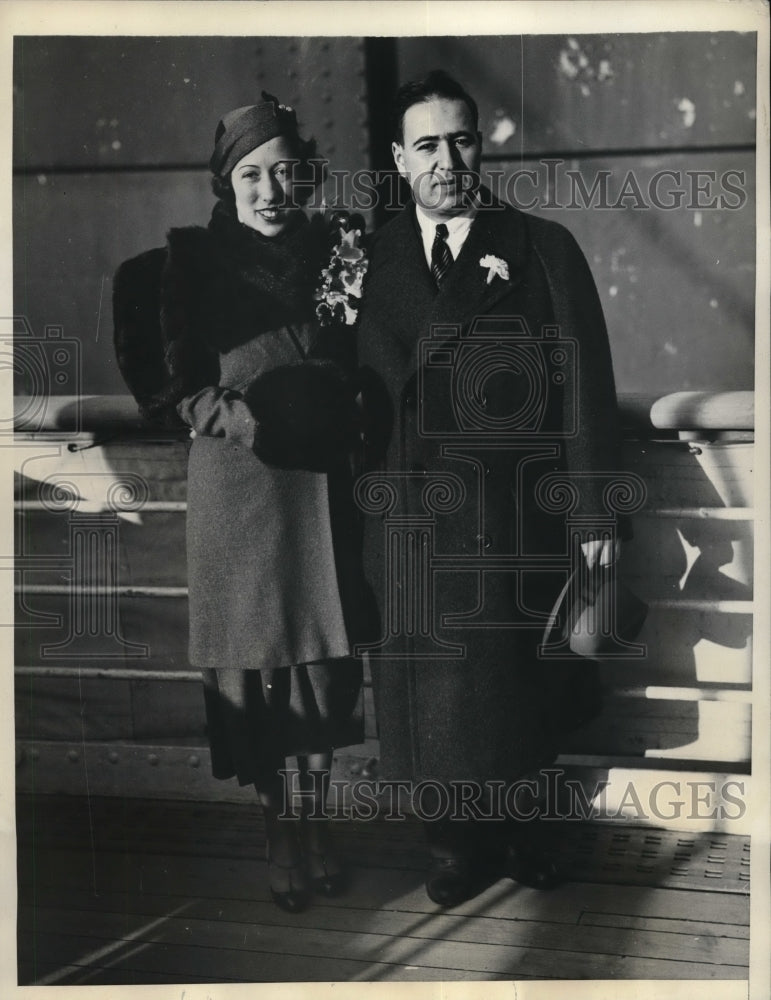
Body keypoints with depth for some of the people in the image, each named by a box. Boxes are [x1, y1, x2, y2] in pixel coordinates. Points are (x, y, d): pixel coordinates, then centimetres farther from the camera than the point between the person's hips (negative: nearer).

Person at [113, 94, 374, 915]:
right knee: (254, 662, 4)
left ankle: (314, 821, 25)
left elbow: (365, 362, 11)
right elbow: (173, 383, -1)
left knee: (326, 660, 7)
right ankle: (278, 832, 21)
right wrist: (234, 414, -17)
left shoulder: (338, 250, 5)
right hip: (237, 485, -2)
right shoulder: (193, 261, -2)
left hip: (324, 482, 2)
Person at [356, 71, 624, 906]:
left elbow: (585, 382, -1)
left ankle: (509, 824, 31)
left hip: (513, 519, -1)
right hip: (407, 520, 2)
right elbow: (352, 387, 6)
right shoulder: (369, 257, 8)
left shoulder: (543, 248, 3)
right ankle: (452, 840, 27)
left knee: (512, 677, 9)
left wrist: (593, 509, -5)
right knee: (429, 688, 8)